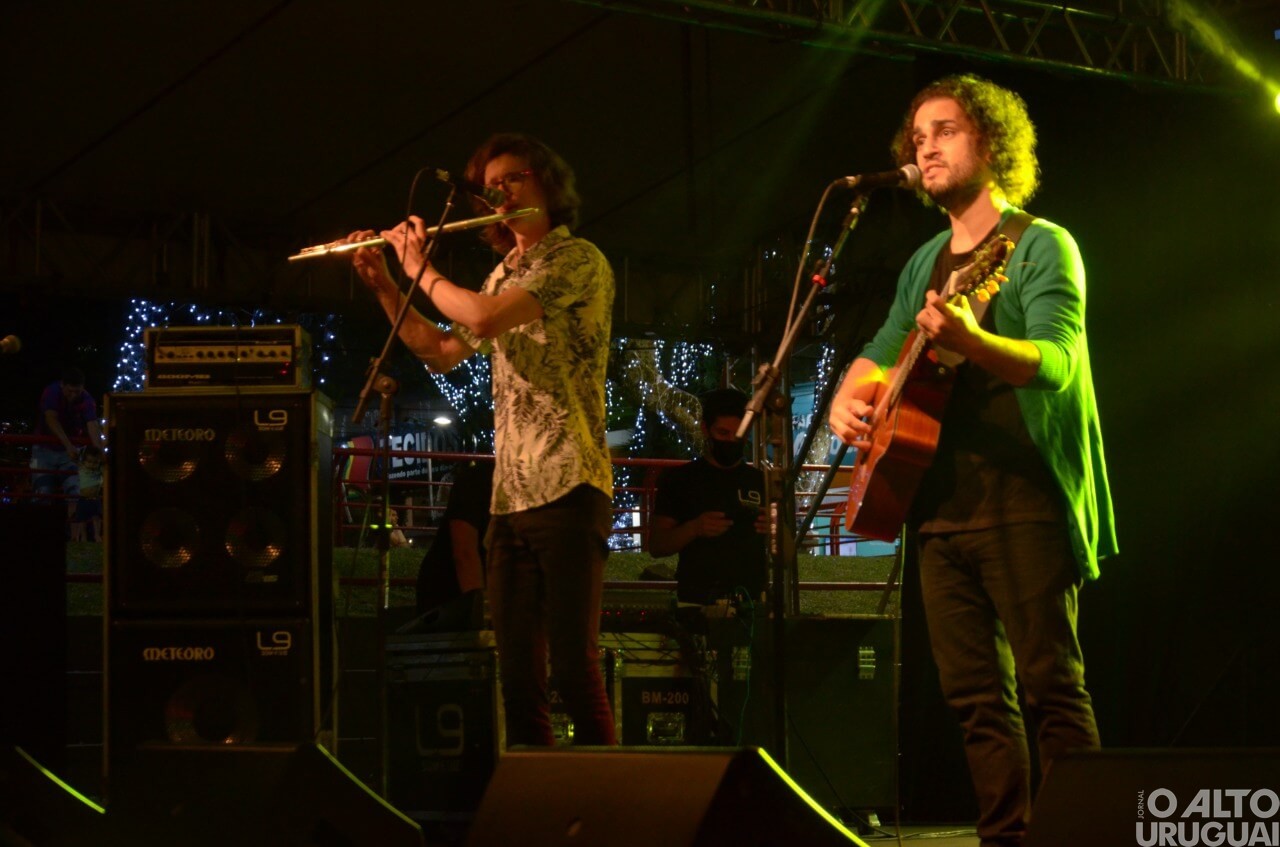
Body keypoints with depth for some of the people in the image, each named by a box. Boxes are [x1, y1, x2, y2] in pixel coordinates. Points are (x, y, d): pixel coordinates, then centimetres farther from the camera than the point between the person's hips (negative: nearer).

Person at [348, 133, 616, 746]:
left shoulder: (578, 260, -6)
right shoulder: (504, 276, 20)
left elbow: (485, 319, -18)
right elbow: (439, 351, 28)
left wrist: (419, 269, -2)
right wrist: (383, 285, 18)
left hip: (568, 488, -8)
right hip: (509, 495, 8)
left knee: (573, 666, -13)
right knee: (517, 674, 6)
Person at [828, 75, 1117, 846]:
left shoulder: (1041, 245, -2)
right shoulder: (926, 263, 19)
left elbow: (1058, 362, -18)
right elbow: (881, 355, 29)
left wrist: (973, 342, -37)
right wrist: (849, 398, 5)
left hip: (1022, 500, -7)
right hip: (941, 503, 7)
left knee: (1051, 683, -10)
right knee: (977, 694, 4)